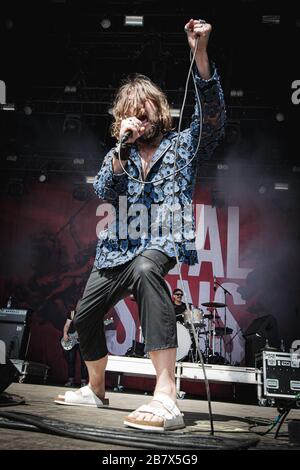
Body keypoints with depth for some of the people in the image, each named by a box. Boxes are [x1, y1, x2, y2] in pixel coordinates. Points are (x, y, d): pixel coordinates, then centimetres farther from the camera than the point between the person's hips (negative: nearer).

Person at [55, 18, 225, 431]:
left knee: (145, 268, -41)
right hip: (118, 249, 6)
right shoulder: (118, 154, 16)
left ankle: (166, 398, -50)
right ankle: (96, 390, 40)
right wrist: (121, 148, -14)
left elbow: (212, 116, -11)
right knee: (85, 317, 10)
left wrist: (200, 52, -23)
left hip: (162, 243, -6)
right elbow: (104, 192, 0)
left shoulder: (182, 146, 7)